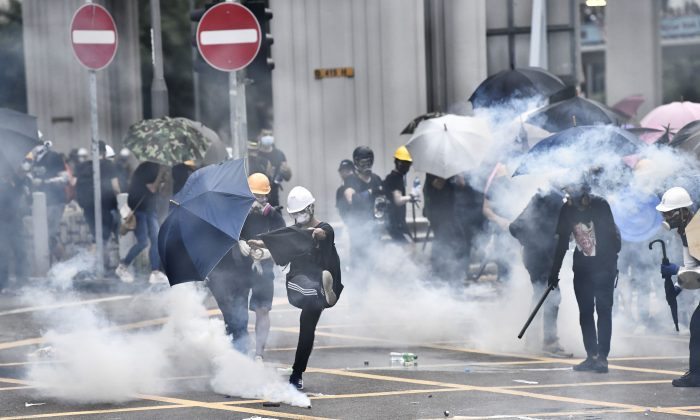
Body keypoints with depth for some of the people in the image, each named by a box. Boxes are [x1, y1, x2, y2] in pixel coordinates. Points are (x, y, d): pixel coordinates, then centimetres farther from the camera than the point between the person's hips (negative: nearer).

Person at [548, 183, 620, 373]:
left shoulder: (600, 205, -13)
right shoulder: (567, 210, -1)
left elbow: (612, 233, -9)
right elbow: (562, 242, 7)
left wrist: (612, 262, -12)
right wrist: (554, 272, 9)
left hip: (603, 265, -5)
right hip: (582, 266, 5)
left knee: (603, 309, -8)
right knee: (585, 311, 5)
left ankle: (602, 357, -7)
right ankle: (591, 356, 10)